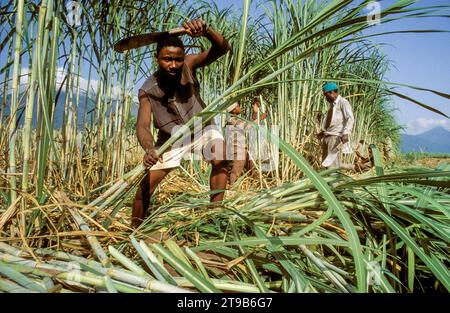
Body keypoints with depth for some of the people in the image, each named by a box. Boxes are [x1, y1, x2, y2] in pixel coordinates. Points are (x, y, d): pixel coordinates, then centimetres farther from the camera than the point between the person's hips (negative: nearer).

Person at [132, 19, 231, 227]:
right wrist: (149, 149, -54)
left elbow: (222, 48, -31)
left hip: (201, 127, 1)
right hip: (172, 137, 0)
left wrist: (206, 30, -53)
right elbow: (142, 125, -32)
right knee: (146, 182, -5)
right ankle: (134, 229, 15)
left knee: (220, 159, -27)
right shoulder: (147, 91, -22)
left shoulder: (188, 65, -21)